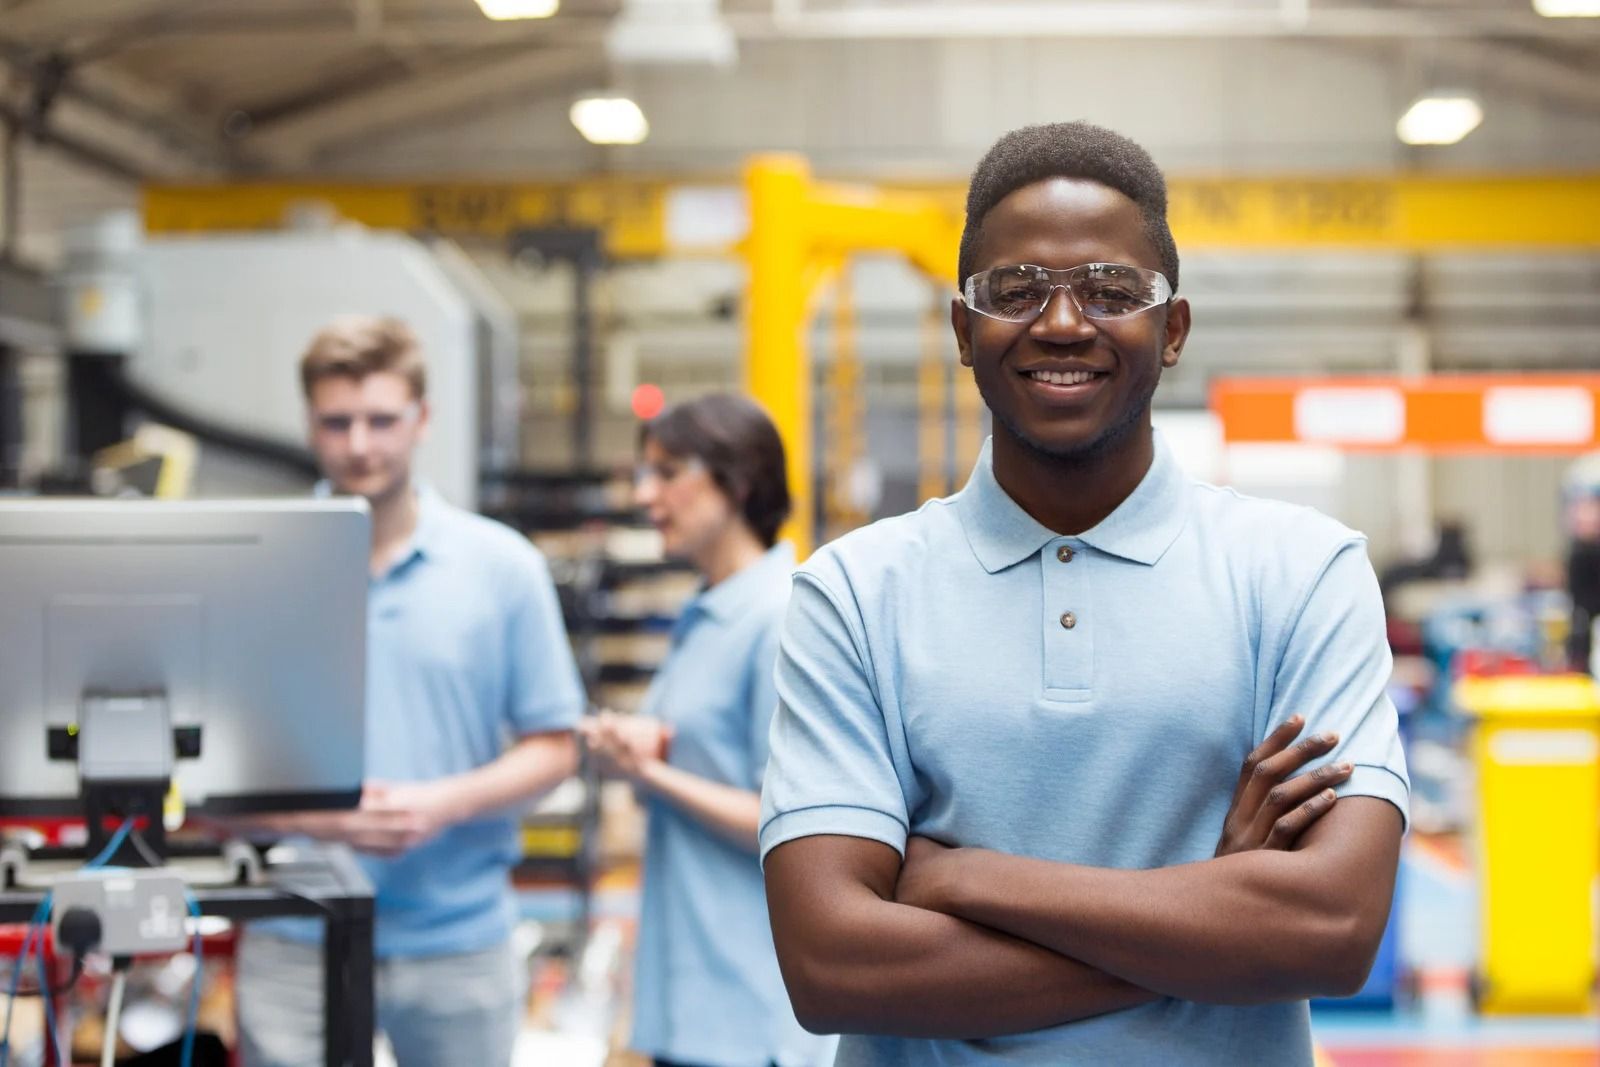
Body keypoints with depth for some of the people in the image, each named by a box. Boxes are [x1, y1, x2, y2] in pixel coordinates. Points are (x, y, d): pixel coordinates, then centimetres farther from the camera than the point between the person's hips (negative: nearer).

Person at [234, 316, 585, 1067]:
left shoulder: (503, 566, 3)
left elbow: (552, 747, 4)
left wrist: (443, 803, -13)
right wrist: (310, 816, -16)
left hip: (460, 938, 1)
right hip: (296, 941, -1)